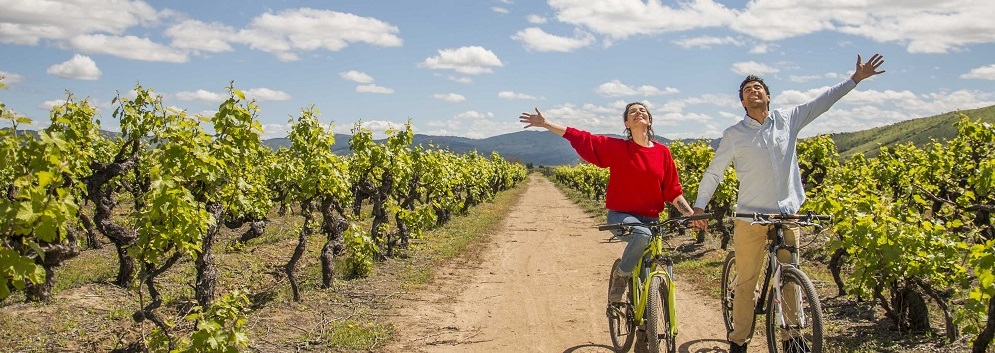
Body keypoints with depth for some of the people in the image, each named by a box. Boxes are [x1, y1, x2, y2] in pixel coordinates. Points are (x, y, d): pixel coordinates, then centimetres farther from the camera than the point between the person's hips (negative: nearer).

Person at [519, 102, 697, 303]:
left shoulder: (663, 152, 3)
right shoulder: (616, 148, -3)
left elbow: (673, 191, 6)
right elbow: (581, 138, -5)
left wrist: (692, 214, -5)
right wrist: (545, 124, -8)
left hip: (650, 219, 4)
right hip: (621, 215, -4)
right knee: (642, 235, -36)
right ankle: (620, 276, -12)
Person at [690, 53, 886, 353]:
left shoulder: (788, 120, 6)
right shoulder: (734, 135, 0)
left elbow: (823, 101, 12)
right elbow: (714, 172, 3)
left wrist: (855, 79, 11)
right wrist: (699, 206, -2)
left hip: (787, 215, 3)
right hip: (750, 216, -2)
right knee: (746, 282, 1)